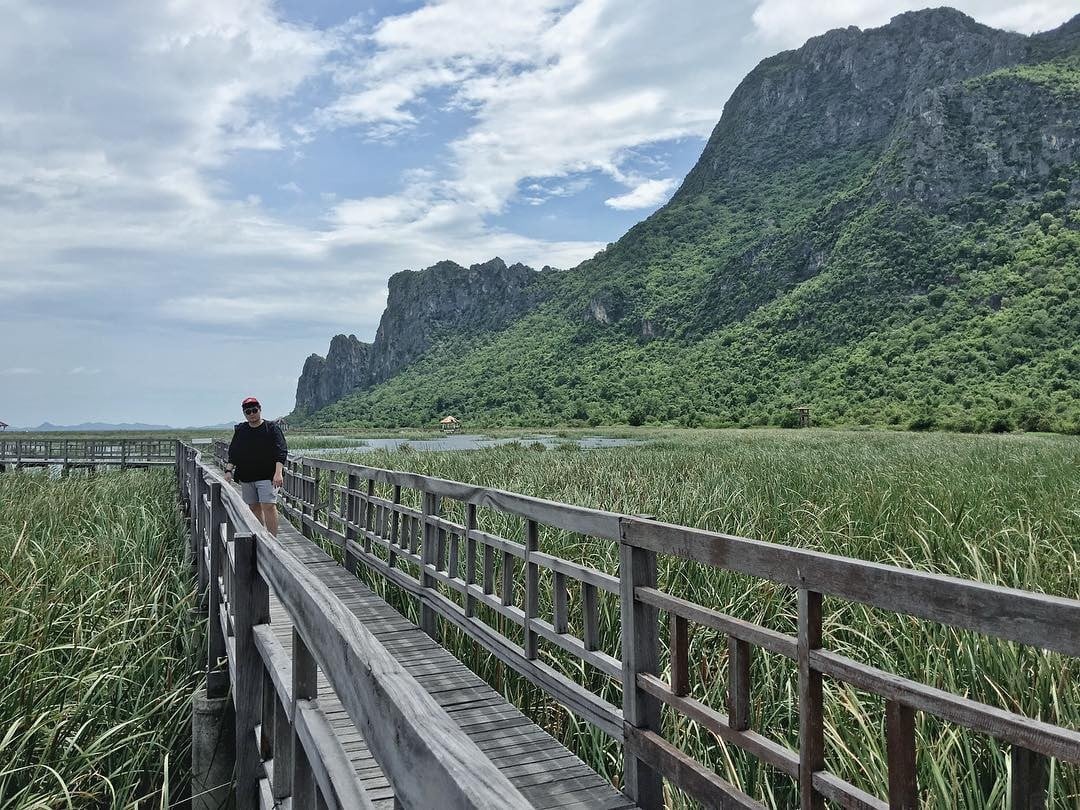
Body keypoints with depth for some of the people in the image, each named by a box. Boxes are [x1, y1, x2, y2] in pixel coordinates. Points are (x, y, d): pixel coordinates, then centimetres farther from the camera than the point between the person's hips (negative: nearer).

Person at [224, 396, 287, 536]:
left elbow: (281, 452, -8)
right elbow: (233, 453, 18)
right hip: (246, 476, 5)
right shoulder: (240, 430, 13)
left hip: (267, 476, -5)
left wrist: (278, 472, -20)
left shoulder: (271, 428, -1)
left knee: (269, 506, -14)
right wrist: (229, 470, 3)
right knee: (254, 507, 8)